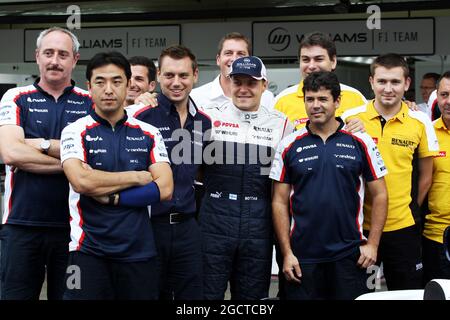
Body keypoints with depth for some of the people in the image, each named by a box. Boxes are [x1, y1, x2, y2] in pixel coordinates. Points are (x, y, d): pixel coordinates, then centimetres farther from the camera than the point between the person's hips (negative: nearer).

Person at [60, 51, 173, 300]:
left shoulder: (149, 134, 8)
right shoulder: (75, 132, 0)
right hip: (89, 250, -3)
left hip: (140, 251, 3)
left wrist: (112, 197, -10)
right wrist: (137, 177, -7)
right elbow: (81, 181, -16)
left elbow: (164, 189, -2)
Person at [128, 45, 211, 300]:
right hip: (149, 224, -5)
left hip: (187, 228, 5)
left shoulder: (204, 121, 9)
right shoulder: (142, 116, -8)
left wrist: (198, 212, 13)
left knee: (192, 293, 10)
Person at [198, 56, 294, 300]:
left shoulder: (281, 124, 8)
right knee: (207, 292, 3)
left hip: (258, 225, 1)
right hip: (215, 222, -1)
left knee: (252, 296, 11)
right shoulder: (210, 117, 4)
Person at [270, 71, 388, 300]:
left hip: (350, 255, 0)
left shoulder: (360, 142, 2)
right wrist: (286, 252, -2)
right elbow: (280, 201, 4)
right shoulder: (289, 146, 3)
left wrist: (372, 244, -2)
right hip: (302, 256, 0)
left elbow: (379, 195, 5)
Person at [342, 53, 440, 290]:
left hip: (402, 228, 1)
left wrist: (412, 209, 7)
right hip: (357, 226, -1)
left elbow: (425, 175, 11)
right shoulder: (350, 119, -3)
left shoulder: (420, 122, 0)